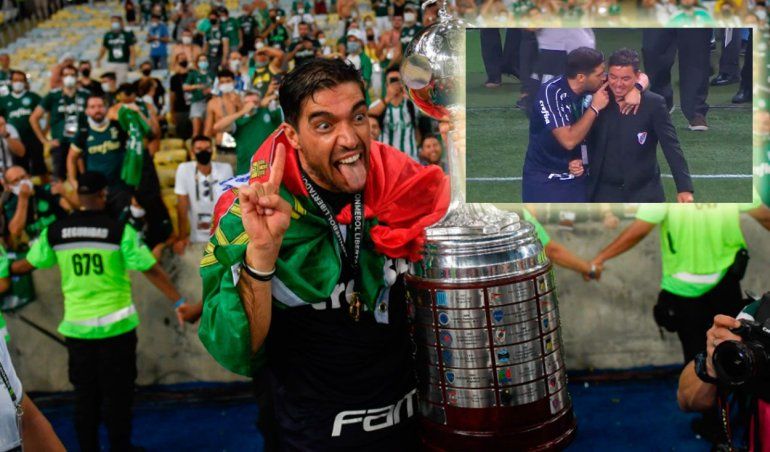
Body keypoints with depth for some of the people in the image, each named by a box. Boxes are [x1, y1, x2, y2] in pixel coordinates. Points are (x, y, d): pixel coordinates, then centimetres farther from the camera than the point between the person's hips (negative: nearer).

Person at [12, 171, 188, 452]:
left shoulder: (55, 232, -2)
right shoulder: (119, 230, -12)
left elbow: (28, 264, 12)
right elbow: (151, 270, -13)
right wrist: (178, 301, -9)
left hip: (76, 326, 3)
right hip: (116, 324, -3)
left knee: (85, 393, 15)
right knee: (117, 392, 9)